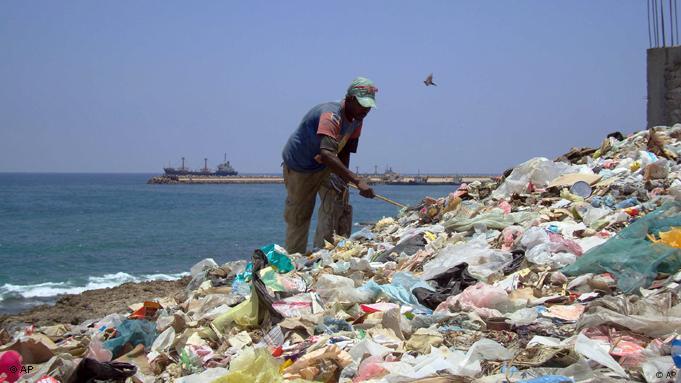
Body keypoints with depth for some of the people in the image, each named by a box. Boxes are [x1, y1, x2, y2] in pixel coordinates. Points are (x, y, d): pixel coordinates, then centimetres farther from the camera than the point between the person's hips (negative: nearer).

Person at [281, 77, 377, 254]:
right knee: (298, 217, 3)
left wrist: (343, 180, -19)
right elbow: (326, 153, -51)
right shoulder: (331, 115, -36)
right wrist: (357, 181, -57)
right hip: (298, 166, -7)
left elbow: (344, 153, -3)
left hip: (325, 166, 7)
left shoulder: (356, 120, -10)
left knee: (339, 203, -11)